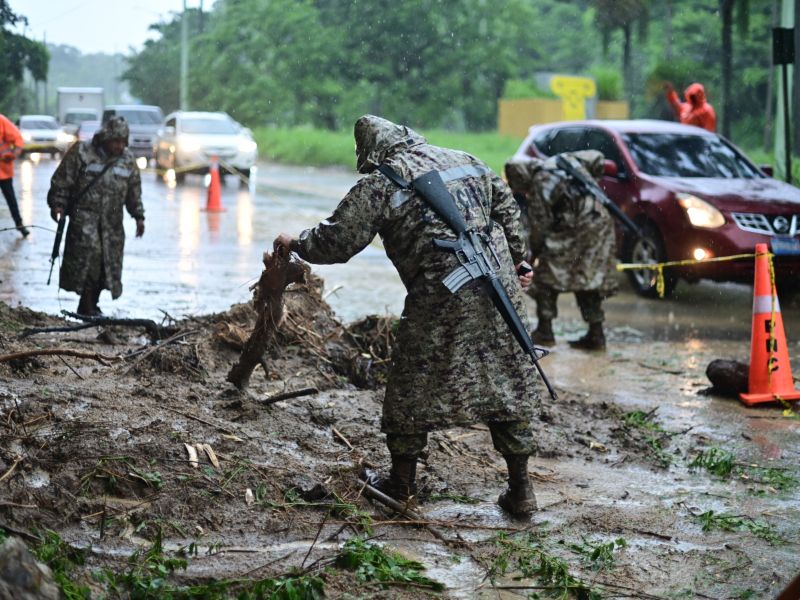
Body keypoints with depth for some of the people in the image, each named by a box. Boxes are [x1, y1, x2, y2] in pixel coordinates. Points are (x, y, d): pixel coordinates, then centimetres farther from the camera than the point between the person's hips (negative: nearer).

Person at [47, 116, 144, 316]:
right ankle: (87, 305, -12)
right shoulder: (81, 152, -4)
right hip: (84, 216, -5)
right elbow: (62, 181, -1)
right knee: (89, 253, -17)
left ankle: (91, 304, 14)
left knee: (109, 261, 2)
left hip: (112, 221, 5)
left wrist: (138, 216, 14)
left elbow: (134, 191, 18)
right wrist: (58, 204, -7)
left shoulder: (128, 160, 10)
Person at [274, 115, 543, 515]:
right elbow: (507, 207, 21)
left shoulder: (379, 185, -1)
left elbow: (337, 241, 0)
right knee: (507, 380, 10)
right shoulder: (464, 160, 16)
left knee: (414, 384, 11)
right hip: (499, 285, 5)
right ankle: (520, 489, 12)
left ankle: (402, 482, 21)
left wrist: (296, 245, 17)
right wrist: (518, 259, 30)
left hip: (440, 294, -5)